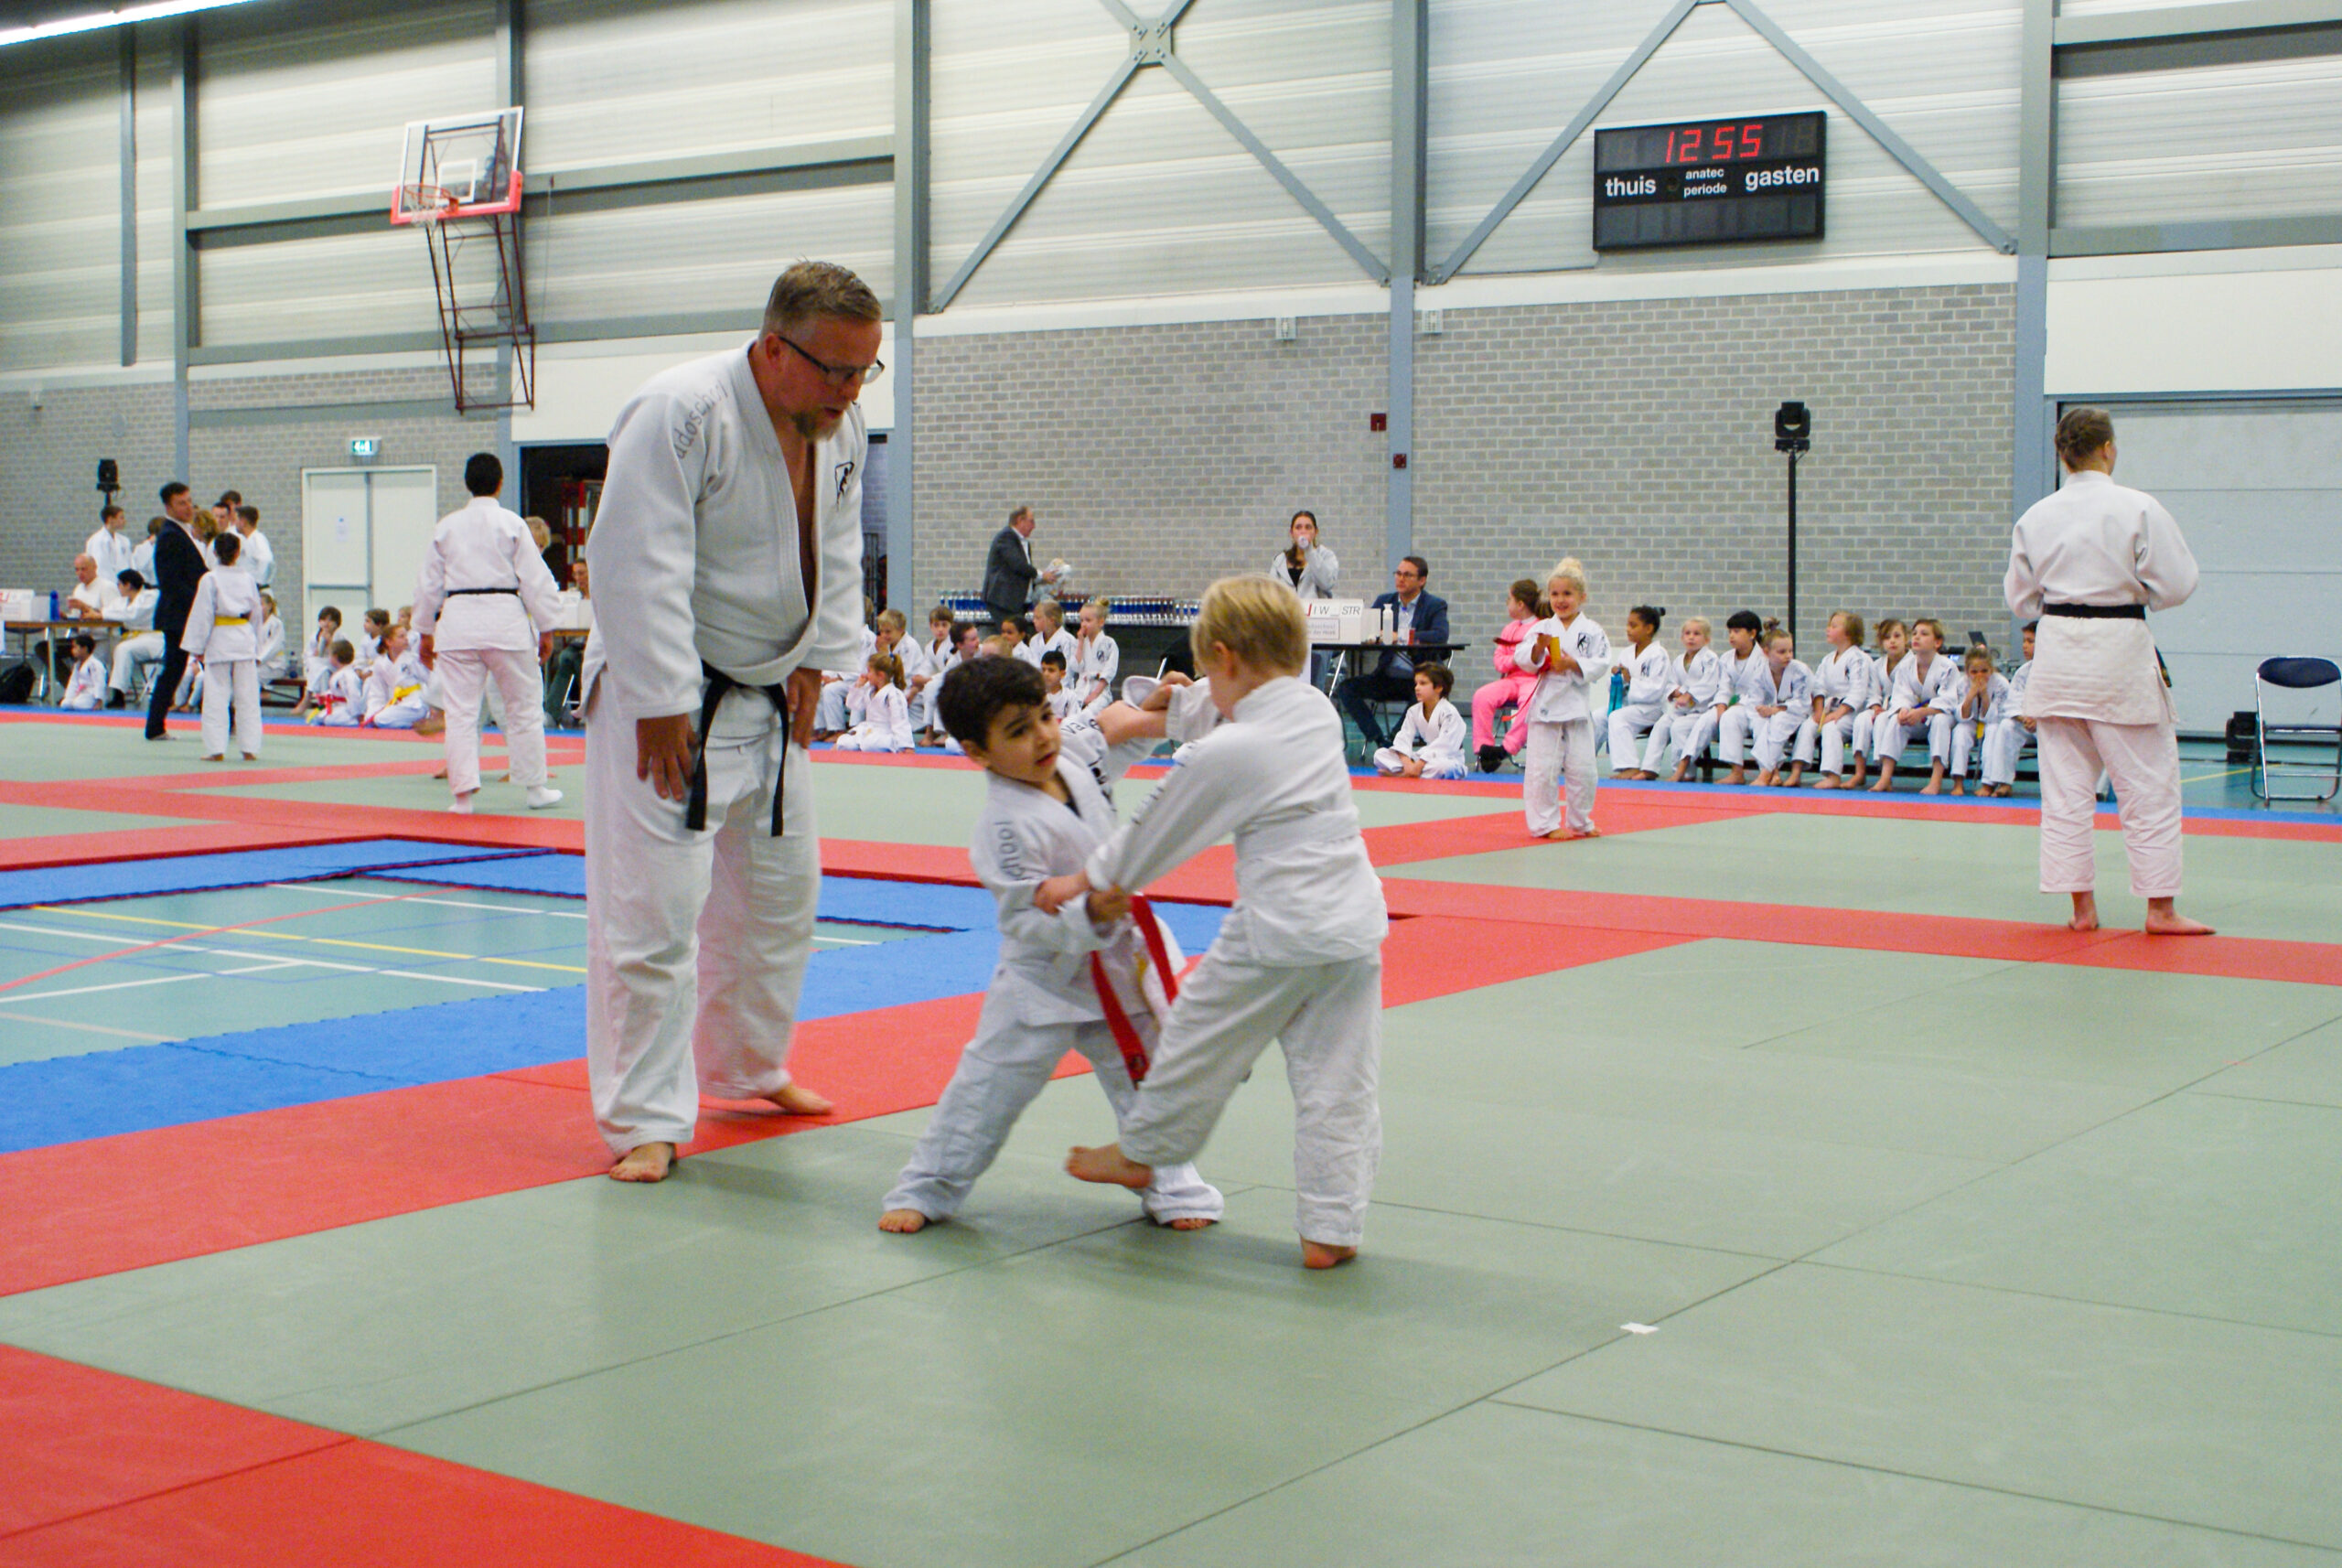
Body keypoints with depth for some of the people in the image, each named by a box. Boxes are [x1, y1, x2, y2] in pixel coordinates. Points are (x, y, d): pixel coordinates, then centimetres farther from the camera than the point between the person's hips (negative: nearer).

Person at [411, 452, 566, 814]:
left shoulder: (446, 526, 7)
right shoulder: (511, 524, -1)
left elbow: (429, 582, 11)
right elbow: (535, 579, -1)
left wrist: (425, 633, 20)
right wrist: (545, 628, 6)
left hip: (457, 621, 2)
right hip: (505, 620, -2)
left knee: (460, 710, 3)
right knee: (524, 706, 10)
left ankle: (463, 793, -2)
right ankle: (535, 787, 17)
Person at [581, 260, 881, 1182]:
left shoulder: (840, 429, 0)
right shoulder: (680, 414, -24)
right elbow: (641, 570, -26)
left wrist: (815, 664, 4)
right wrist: (662, 707, -25)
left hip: (768, 696, 8)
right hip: (663, 695, -8)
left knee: (780, 890, 18)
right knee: (651, 907, -9)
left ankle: (747, 1065, 38)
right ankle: (645, 1119, 1)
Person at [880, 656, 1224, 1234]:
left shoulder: (1070, 769, -4)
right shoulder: (1008, 823, -26)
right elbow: (1028, 921, -27)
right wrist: (1091, 915, -39)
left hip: (1118, 961, 6)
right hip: (1045, 978, -6)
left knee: (1146, 1077, 13)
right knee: (991, 1085, 1)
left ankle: (1171, 1187, 29)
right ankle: (925, 1190, 16)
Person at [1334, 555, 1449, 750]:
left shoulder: (1435, 605, 1)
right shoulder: (1384, 601, 14)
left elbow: (1441, 635, -17)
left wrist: (1400, 637, -26)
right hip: (1387, 678, 4)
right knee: (1345, 688, -17)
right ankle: (1379, 741, -18)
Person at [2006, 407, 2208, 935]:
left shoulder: (2036, 516, 2)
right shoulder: (2138, 509, -10)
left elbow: (2021, 598, 10)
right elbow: (2176, 583, -7)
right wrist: (2128, 590, 11)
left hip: (2057, 650, 4)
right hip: (2120, 653, -4)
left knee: (2066, 785, 9)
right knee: (2148, 783, 4)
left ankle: (2082, 905, 12)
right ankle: (2161, 907, 6)